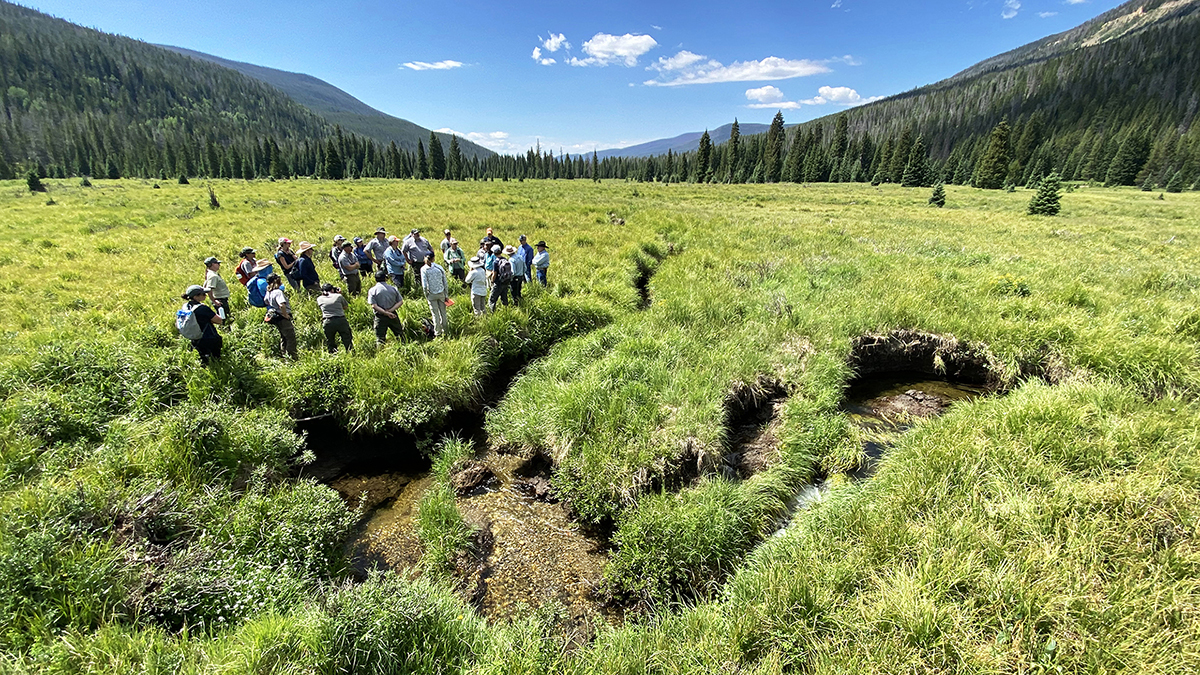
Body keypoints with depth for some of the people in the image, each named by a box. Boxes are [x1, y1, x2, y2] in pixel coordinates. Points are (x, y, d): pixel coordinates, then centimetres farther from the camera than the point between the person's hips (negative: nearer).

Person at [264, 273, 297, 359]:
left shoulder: (268, 292, 8)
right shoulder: (278, 292, -20)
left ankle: (283, 354, 29)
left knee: (283, 337, 21)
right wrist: (286, 315, -21)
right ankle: (292, 357, -3)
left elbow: (266, 302, 27)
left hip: (274, 317, 9)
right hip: (282, 318, -9)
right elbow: (282, 305, -33)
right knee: (291, 337, -4)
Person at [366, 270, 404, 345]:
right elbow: (400, 301, -1)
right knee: (399, 334, 18)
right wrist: (391, 310, -10)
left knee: (380, 339, 3)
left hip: (380, 317, -2)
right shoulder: (393, 288, 3)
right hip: (393, 315, 2)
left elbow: (373, 306, -15)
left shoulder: (372, 290, -5)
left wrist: (386, 313, -15)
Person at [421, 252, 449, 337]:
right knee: (443, 313, 13)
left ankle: (437, 333, 15)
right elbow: (445, 282, -1)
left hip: (432, 295, -2)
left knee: (435, 314, 7)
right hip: (441, 293, 2)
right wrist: (447, 295, 8)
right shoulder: (439, 267, -4)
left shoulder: (424, 269, -10)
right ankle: (444, 332, 23)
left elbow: (424, 285, -13)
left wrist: (426, 295, 2)